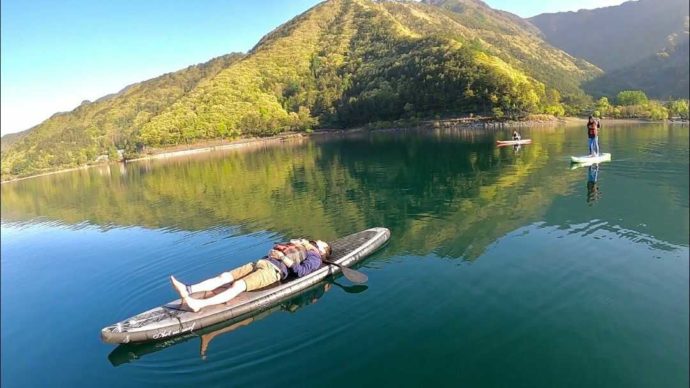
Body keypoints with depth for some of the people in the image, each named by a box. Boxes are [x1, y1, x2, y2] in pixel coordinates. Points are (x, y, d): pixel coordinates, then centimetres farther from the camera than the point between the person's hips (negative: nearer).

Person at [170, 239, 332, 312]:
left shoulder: (315, 257, 10)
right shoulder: (300, 244, 33)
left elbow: (302, 271, -11)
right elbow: (274, 250, 33)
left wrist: (284, 258, -8)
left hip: (273, 270, -8)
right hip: (261, 262, 8)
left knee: (238, 286, -28)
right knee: (224, 276, -9)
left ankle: (199, 304, -44)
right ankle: (188, 290, -20)